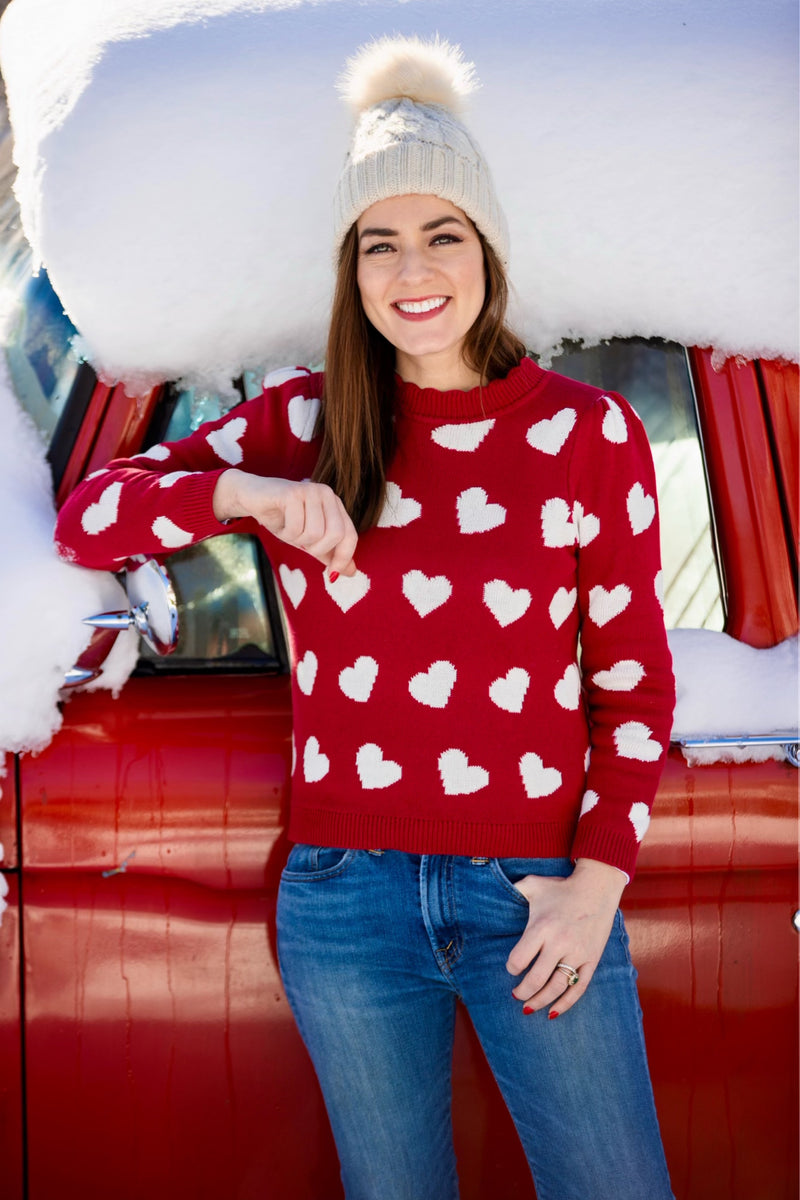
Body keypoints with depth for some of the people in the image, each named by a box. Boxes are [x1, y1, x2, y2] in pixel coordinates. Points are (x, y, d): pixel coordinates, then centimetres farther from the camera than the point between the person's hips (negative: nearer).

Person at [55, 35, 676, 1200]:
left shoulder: (589, 433, -3)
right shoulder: (302, 423, 2)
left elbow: (633, 681, 1)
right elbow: (87, 519, 0)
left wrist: (598, 883, -7)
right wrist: (246, 493, -16)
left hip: (532, 893, -1)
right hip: (345, 897, 2)